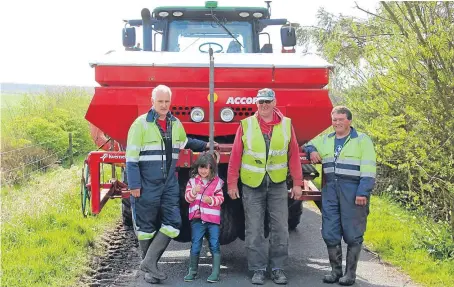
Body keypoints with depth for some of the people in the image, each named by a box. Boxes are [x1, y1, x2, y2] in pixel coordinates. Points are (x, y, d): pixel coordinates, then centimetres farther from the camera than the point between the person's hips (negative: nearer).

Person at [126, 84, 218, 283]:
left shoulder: (176, 124, 8)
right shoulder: (141, 124, -10)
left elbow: (184, 142, 29)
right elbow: (132, 157, -12)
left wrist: (205, 145, 20)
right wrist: (134, 184, -16)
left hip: (169, 184, 5)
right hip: (147, 185, -5)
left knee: (173, 223, -1)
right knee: (146, 226, 5)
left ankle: (150, 262, 6)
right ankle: (148, 266, 19)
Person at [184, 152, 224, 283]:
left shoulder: (217, 181, 2)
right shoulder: (192, 181, 5)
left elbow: (220, 198, 0)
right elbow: (187, 198, -1)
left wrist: (211, 200, -20)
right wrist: (193, 191, -21)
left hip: (213, 218, -1)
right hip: (197, 218, 1)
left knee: (214, 245, 1)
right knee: (195, 245, 7)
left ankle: (215, 272, 6)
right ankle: (192, 271, 18)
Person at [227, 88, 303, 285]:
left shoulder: (286, 124, 3)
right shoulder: (246, 125, 0)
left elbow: (294, 155, 3)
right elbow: (235, 156, 0)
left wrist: (297, 183, 1)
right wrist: (232, 183, -2)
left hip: (278, 184, 1)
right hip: (252, 185, -1)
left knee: (280, 228, 4)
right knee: (254, 230, 3)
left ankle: (278, 269, 17)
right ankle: (258, 269, 13)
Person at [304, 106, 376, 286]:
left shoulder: (362, 140, 2)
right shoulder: (325, 140, 17)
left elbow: (368, 170, -6)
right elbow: (309, 145, 36)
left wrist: (363, 192, -16)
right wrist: (312, 151, 11)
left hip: (352, 191, -5)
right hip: (330, 190, 5)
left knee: (352, 234, -1)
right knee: (330, 233, 4)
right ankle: (336, 270, 17)